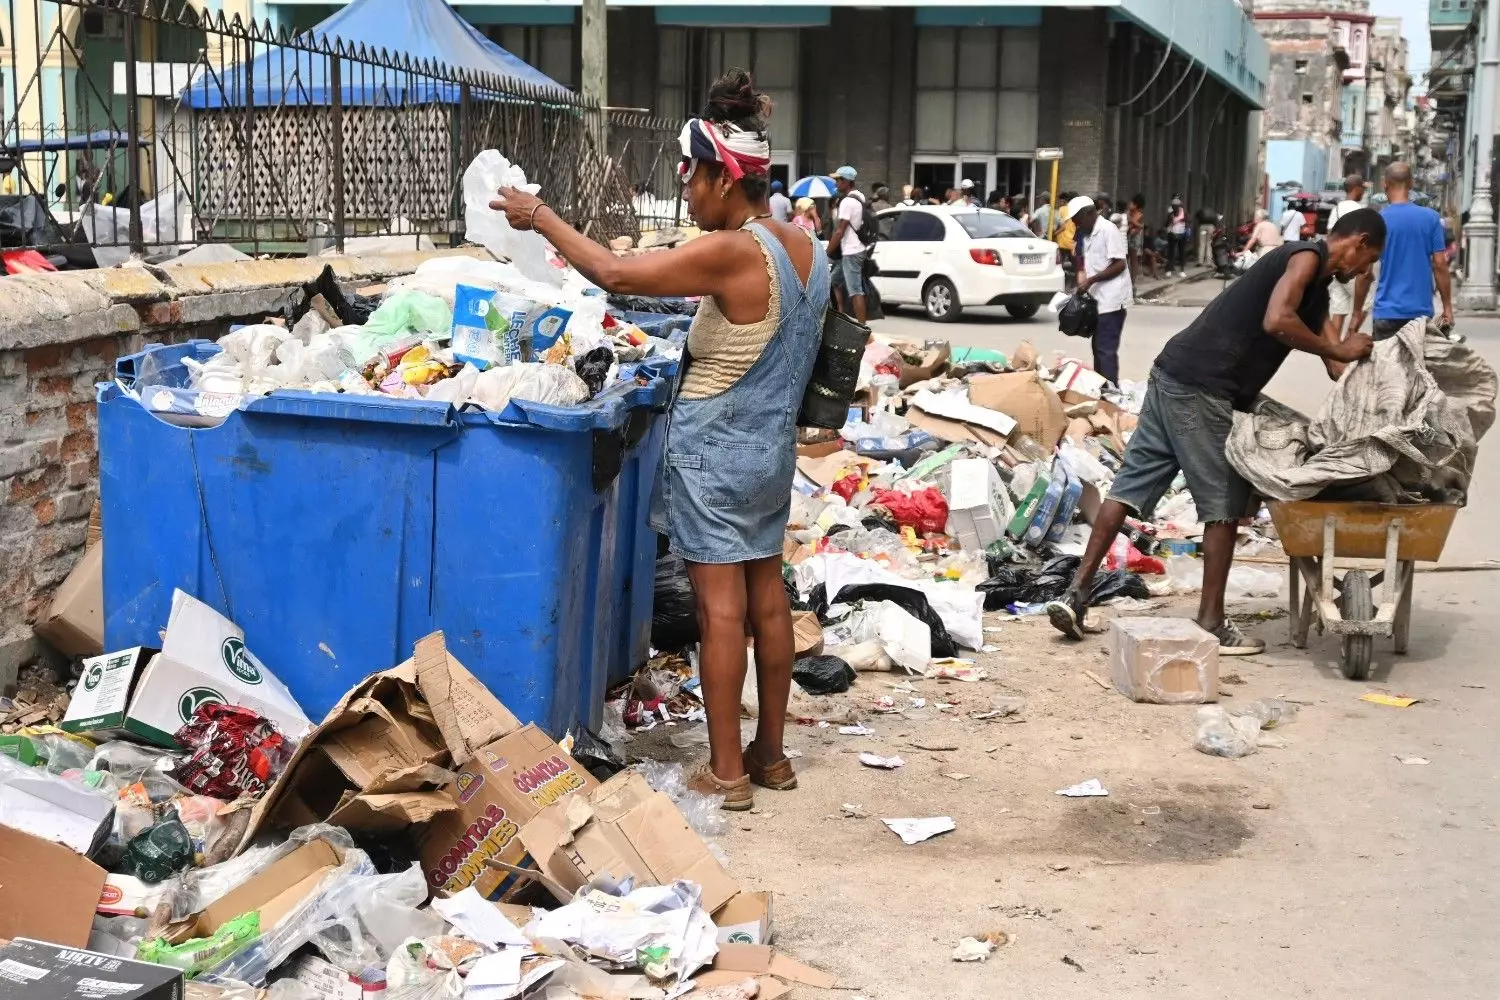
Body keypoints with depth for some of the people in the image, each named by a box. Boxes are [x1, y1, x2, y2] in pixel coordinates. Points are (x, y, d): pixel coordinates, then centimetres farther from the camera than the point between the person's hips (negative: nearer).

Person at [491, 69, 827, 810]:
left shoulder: (732, 253, -22)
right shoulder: (805, 247, 3)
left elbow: (615, 275, -19)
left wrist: (539, 217, -8)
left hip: (714, 449, -8)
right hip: (773, 444, 8)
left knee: (721, 607, -2)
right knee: (768, 597, 13)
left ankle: (726, 772, 4)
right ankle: (771, 754, 22)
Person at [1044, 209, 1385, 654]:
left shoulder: (1316, 287, 24)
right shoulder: (1307, 258, -6)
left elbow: (1331, 361, 25)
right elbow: (1275, 321, -23)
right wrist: (1338, 350, -12)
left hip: (1173, 378, 9)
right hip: (1200, 389, -9)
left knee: (1130, 486, 8)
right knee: (1224, 504, 0)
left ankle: (1075, 594, 8)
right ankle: (1211, 624, 6)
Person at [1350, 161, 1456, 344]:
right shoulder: (1431, 218, 0)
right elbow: (1440, 265, -2)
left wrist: (1357, 312, 5)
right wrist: (1447, 307, 5)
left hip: (1388, 312, -1)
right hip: (1421, 311, 2)